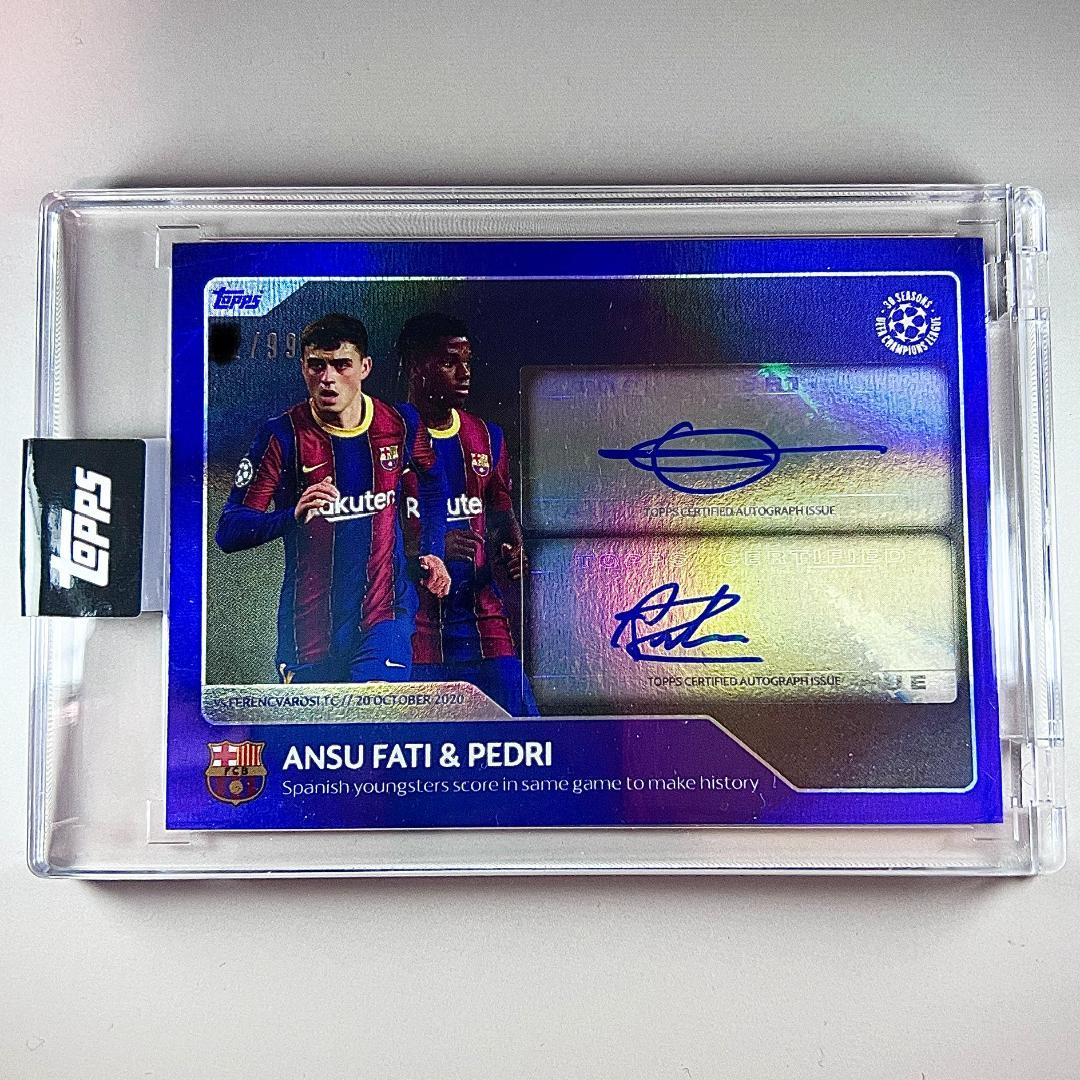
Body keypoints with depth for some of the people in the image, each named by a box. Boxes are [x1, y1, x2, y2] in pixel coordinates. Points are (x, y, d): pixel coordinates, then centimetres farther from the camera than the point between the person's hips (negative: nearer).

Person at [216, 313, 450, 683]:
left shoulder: (400, 423, -2)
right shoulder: (282, 434, -9)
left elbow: (432, 481, 21)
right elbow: (228, 531, -12)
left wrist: (431, 551, 13)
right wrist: (293, 516, -30)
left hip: (384, 611, 0)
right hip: (308, 621, 0)